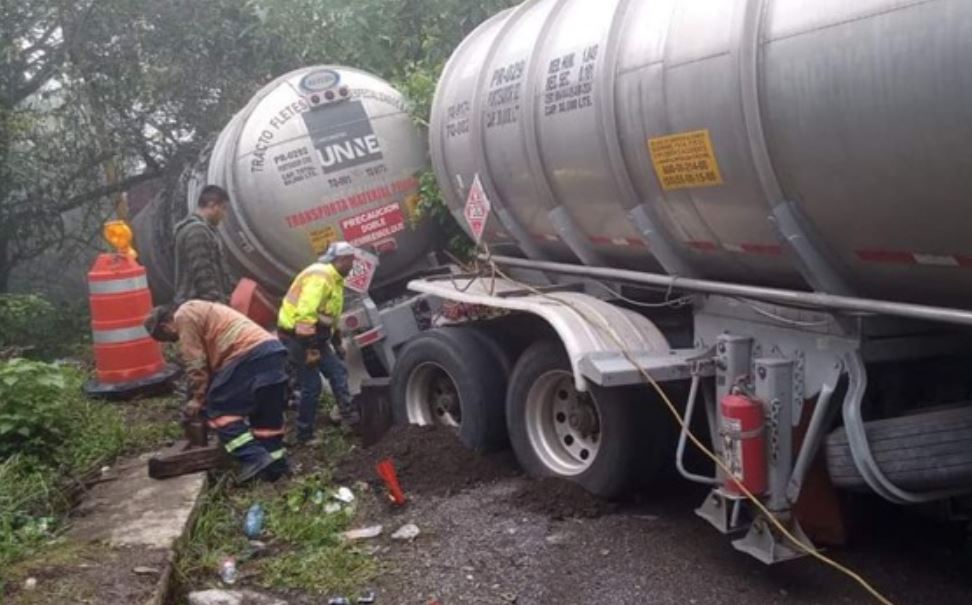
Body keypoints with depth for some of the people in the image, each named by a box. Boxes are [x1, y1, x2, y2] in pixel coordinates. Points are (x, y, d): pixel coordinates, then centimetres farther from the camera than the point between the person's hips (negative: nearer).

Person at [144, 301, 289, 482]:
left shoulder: (184, 316, 3)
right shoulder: (198, 312, 33)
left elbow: (195, 362, -2)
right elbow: (211, 358, 33)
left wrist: (198, 398, 8)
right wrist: (206, 395, 31)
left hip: (249, 353, -10)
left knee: (219, 409, -1)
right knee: (267, 415, 14)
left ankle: (253, 457, -8)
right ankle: (275, 465, 18)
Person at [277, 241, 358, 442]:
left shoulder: (334, 279, 14)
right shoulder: (319, 276, -21)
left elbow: (330, 315, 24)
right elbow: (305, 314, -30)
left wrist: (336, 341, 22)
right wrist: (308, 348, -29)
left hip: (314, 336, 10)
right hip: (296, 336, -10)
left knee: (338, 372, 6)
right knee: (312, 386, -7)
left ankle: (349, 417, 8)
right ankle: (304, 435, 3)